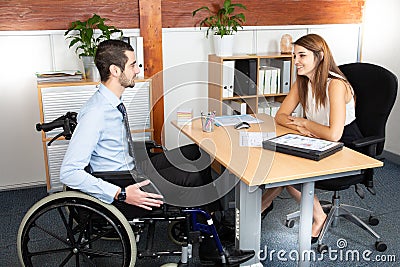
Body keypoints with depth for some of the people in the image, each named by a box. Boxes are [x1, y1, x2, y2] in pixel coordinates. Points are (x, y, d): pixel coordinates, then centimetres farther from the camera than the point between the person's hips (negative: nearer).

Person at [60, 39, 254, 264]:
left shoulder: (113, 102, 6)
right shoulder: (95, 114, -24)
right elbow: (69, 172, -27)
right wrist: (121, 195, -29)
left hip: (131, 170, 10)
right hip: (118, 185, -9)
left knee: (196, 153, 5)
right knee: (192, 178, -19)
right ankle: (212, 248, 1)